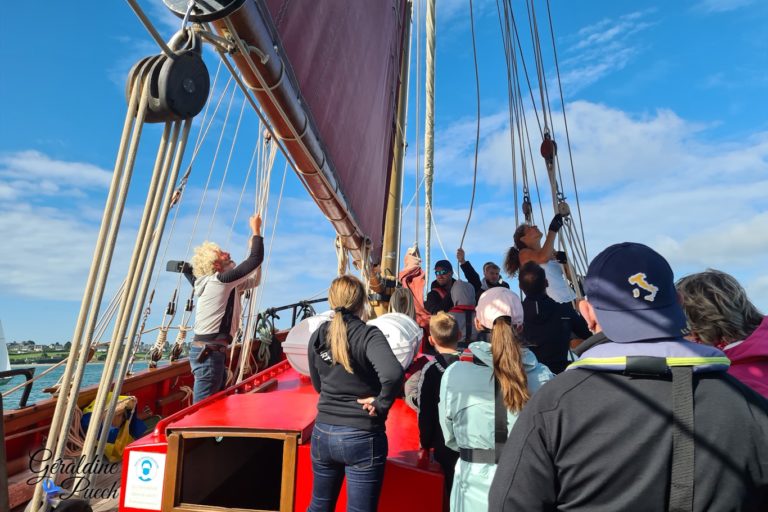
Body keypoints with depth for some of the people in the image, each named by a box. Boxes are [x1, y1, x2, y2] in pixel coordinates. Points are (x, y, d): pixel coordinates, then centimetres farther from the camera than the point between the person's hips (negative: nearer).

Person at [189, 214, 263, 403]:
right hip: (208, 352, -10)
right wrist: (256, 230, -4)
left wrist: (255, 242, 17)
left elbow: (253, 280, 24)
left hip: (213, 350, 10)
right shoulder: (219, 280, -13)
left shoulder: (225, 284, 15)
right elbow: (256, 259, -16)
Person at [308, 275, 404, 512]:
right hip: (362, 438, -4)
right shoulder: (368, 335, -18)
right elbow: (393, 374, -35)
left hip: (323, 433, 5)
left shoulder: (318, 336, -3)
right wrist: (381, 403, -19)